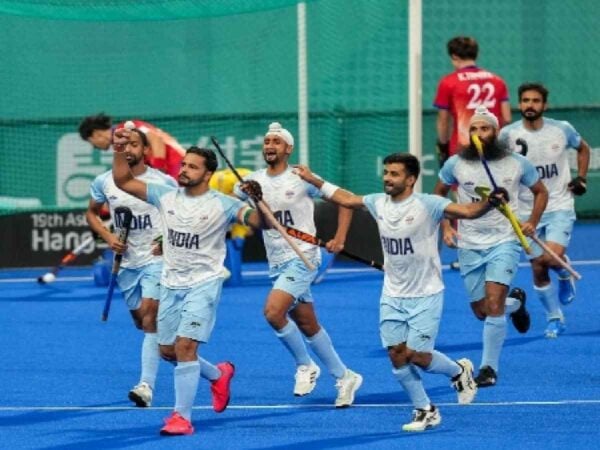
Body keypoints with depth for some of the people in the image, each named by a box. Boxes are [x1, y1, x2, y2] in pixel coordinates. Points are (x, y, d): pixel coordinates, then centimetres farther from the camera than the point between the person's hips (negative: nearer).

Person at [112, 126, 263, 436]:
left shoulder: (221, 205, -12)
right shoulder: (166, 196, 2)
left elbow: (258, 221, -24)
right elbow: (123, 181, 5)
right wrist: (120, 152, -9)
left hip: (203, 283, -6)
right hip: (171, 284, 6)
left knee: (185, 346, -19)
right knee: (167, 350, 13)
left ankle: (182, 417, -15)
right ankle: (219, 375, 39)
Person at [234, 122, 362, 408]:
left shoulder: (301, 179, -9)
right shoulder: (253, 181, 5)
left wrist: (340, 239, -12)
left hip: (302, 258, -6)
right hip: (277, 263, 6)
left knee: (273, 312, -23)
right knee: (307, 325, 11)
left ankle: (305, 365, -4)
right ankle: (344, 378, 24)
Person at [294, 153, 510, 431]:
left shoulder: (427, 205, -17)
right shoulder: (378, 203, 0)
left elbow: (468, 211, -27)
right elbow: (346, 199, 17)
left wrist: (490, 202, -46)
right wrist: (312, 180, 20)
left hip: (425, 296, -5)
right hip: (392, 296, 5)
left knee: (415, 355, -11)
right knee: (396, 354, 0)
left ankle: (459, 371, 20)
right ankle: (425, 411, 15)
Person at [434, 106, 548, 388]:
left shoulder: (517, 164, -4)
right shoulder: (456, 164, -2)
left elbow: (540, 192, 12)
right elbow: (438, 194, 14)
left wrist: (532, 222, -2)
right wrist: (445, 227, 1)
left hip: (504, 241, -3)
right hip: (469, 246, 3)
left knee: (494, 303, -20)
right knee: (481, 311, 6)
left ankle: (489, 367, -11)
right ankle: (514, 302, 41)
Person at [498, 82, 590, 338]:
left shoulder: (562, 130, -6)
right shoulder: (509, 134, -9)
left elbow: (583, 148, 15)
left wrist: (581, 178, 3)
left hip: (560, 207, -1)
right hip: (527, 211, 1)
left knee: (552, 257, -23)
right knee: (538, 269, 3)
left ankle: (565, 275, 14)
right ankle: (555, 319, 22)